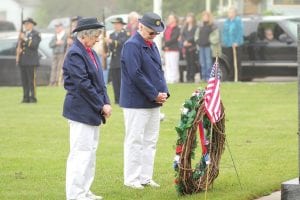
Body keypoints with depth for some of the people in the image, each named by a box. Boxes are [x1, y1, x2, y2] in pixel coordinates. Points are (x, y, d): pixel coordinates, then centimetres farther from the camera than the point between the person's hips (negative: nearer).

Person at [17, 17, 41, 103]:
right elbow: (19, 46, 22)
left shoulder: (36, 34, 1)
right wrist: (19, 49, 0)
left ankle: (33, 97, -5)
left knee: (32, 80, -8)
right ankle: (26, 97, 8)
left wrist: (25, 39, -19)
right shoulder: (23, 34, 20)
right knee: (24, 81, 4)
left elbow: (34, 45, -14)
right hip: (22, 61, 6)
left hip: (31, 61, -6)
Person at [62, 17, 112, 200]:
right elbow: (83, 84, -21)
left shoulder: (91, 52, 12)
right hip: (81, 111, -10)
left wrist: (106, 103, 1)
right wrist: (101, 105, -16)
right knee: (81, 152, -7)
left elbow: (99, 81, 14)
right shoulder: (75, 54, -16)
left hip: (92, 111, 10)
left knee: (90, 152, 14)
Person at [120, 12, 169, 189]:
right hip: (137, 103, -9)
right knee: (135, 141, -3)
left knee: (151, 141, 11)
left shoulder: (152, 45, 14)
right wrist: (155, 94, -17)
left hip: (154, 102, 9)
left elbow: (159, 70, 17)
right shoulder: (132, 45, -14)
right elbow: (136, 74, -20)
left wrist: (164, 92, 0)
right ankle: (131, 179, 4)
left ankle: (146, 177, 19)